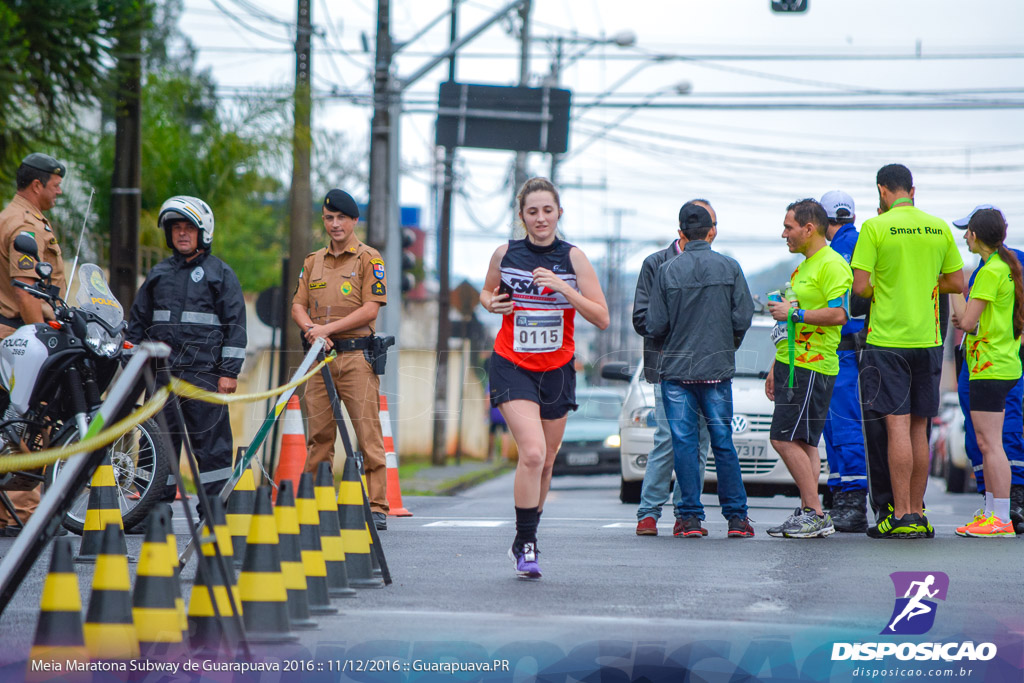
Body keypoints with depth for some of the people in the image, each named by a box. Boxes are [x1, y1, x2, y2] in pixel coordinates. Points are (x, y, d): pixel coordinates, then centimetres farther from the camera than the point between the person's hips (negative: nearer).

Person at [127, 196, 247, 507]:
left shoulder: (221, 273, 5)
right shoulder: (159, 273, 17)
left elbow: (235, 325, 1)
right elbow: (137, 322, 23)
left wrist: (229, 372, -6)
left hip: (204, 373, -4)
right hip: (161, 372, 4)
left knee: (211, 441, -5)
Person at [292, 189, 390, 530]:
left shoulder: (368, 258, 2)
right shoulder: (313, 261, 17)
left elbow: (370, 309, -8)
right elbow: (298, 306, 14)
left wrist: (328, 328, -13)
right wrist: (311, 328, -8)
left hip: (356, 355, -5)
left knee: (368, 433, -8)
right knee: (319, 435, 4)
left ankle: (377, 508, -8)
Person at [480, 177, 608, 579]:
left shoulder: (573, 258, -3)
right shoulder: (505, 254, -1)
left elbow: (602, 319, -7)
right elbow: (486, 292, 18)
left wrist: (565, 289, -20)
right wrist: (491, 303, -5)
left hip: (557, 369, 2)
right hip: (512, 365, -2)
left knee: (545, 462, 11)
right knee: (532, 453, -20)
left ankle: (525, 541, 29)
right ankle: (525, 545, -10)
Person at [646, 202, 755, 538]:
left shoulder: (667, 271, -4)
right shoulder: (730, 268, -2)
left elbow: (655, 325, -4)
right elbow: (743, 318, -3)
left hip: (676, 371, -1)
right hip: (718, 370, 1)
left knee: (684, 443, 3)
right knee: (723, 442, 7)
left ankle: (691, 517, 1)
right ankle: (736, 517, 8)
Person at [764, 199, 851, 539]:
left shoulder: (832, 265, -11)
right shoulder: (803, 267, 21)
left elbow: (838, 313, -22)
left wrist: (794, 312, -17)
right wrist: (776, 367, 27)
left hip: (811, 369, -10)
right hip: (793, 364, 10)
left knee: (785, 439, -13)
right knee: (803, 443, 8)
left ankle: (815, 514, -10)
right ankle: (808, 513, 9)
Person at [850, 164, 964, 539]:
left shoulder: (875, 227, -8)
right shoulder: (939, 227, 6)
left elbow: (859, 286, -12)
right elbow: (957, 283, 11)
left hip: (887, 339, -5)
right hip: (928, 339, 5)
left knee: (897, 426, -5)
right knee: (919, 429, 11)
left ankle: (902, 516, -7)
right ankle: (917, 515, 15)